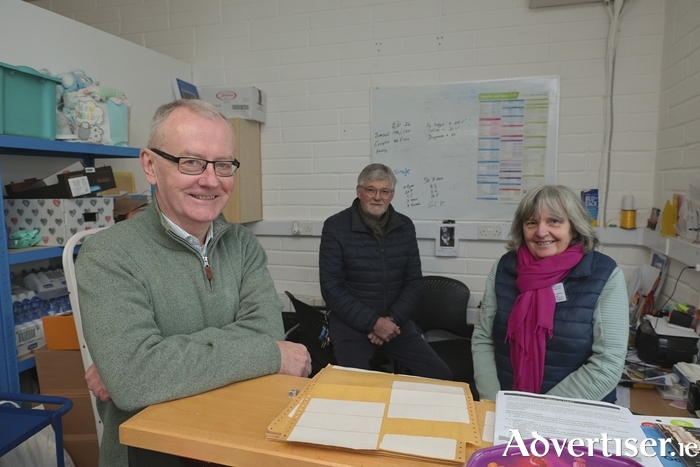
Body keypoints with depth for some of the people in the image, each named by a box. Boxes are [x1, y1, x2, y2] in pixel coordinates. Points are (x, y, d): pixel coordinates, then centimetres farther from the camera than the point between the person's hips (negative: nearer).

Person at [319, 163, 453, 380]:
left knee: (441, 376, -4)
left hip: (395, 321, 4)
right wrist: (373, 322, -16)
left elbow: (414, 280, 5)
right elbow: (331, 288, -11)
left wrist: (393, 319, -10)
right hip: (351, 322, -3)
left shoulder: (405, 226, 4)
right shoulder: (335, 227, -8)